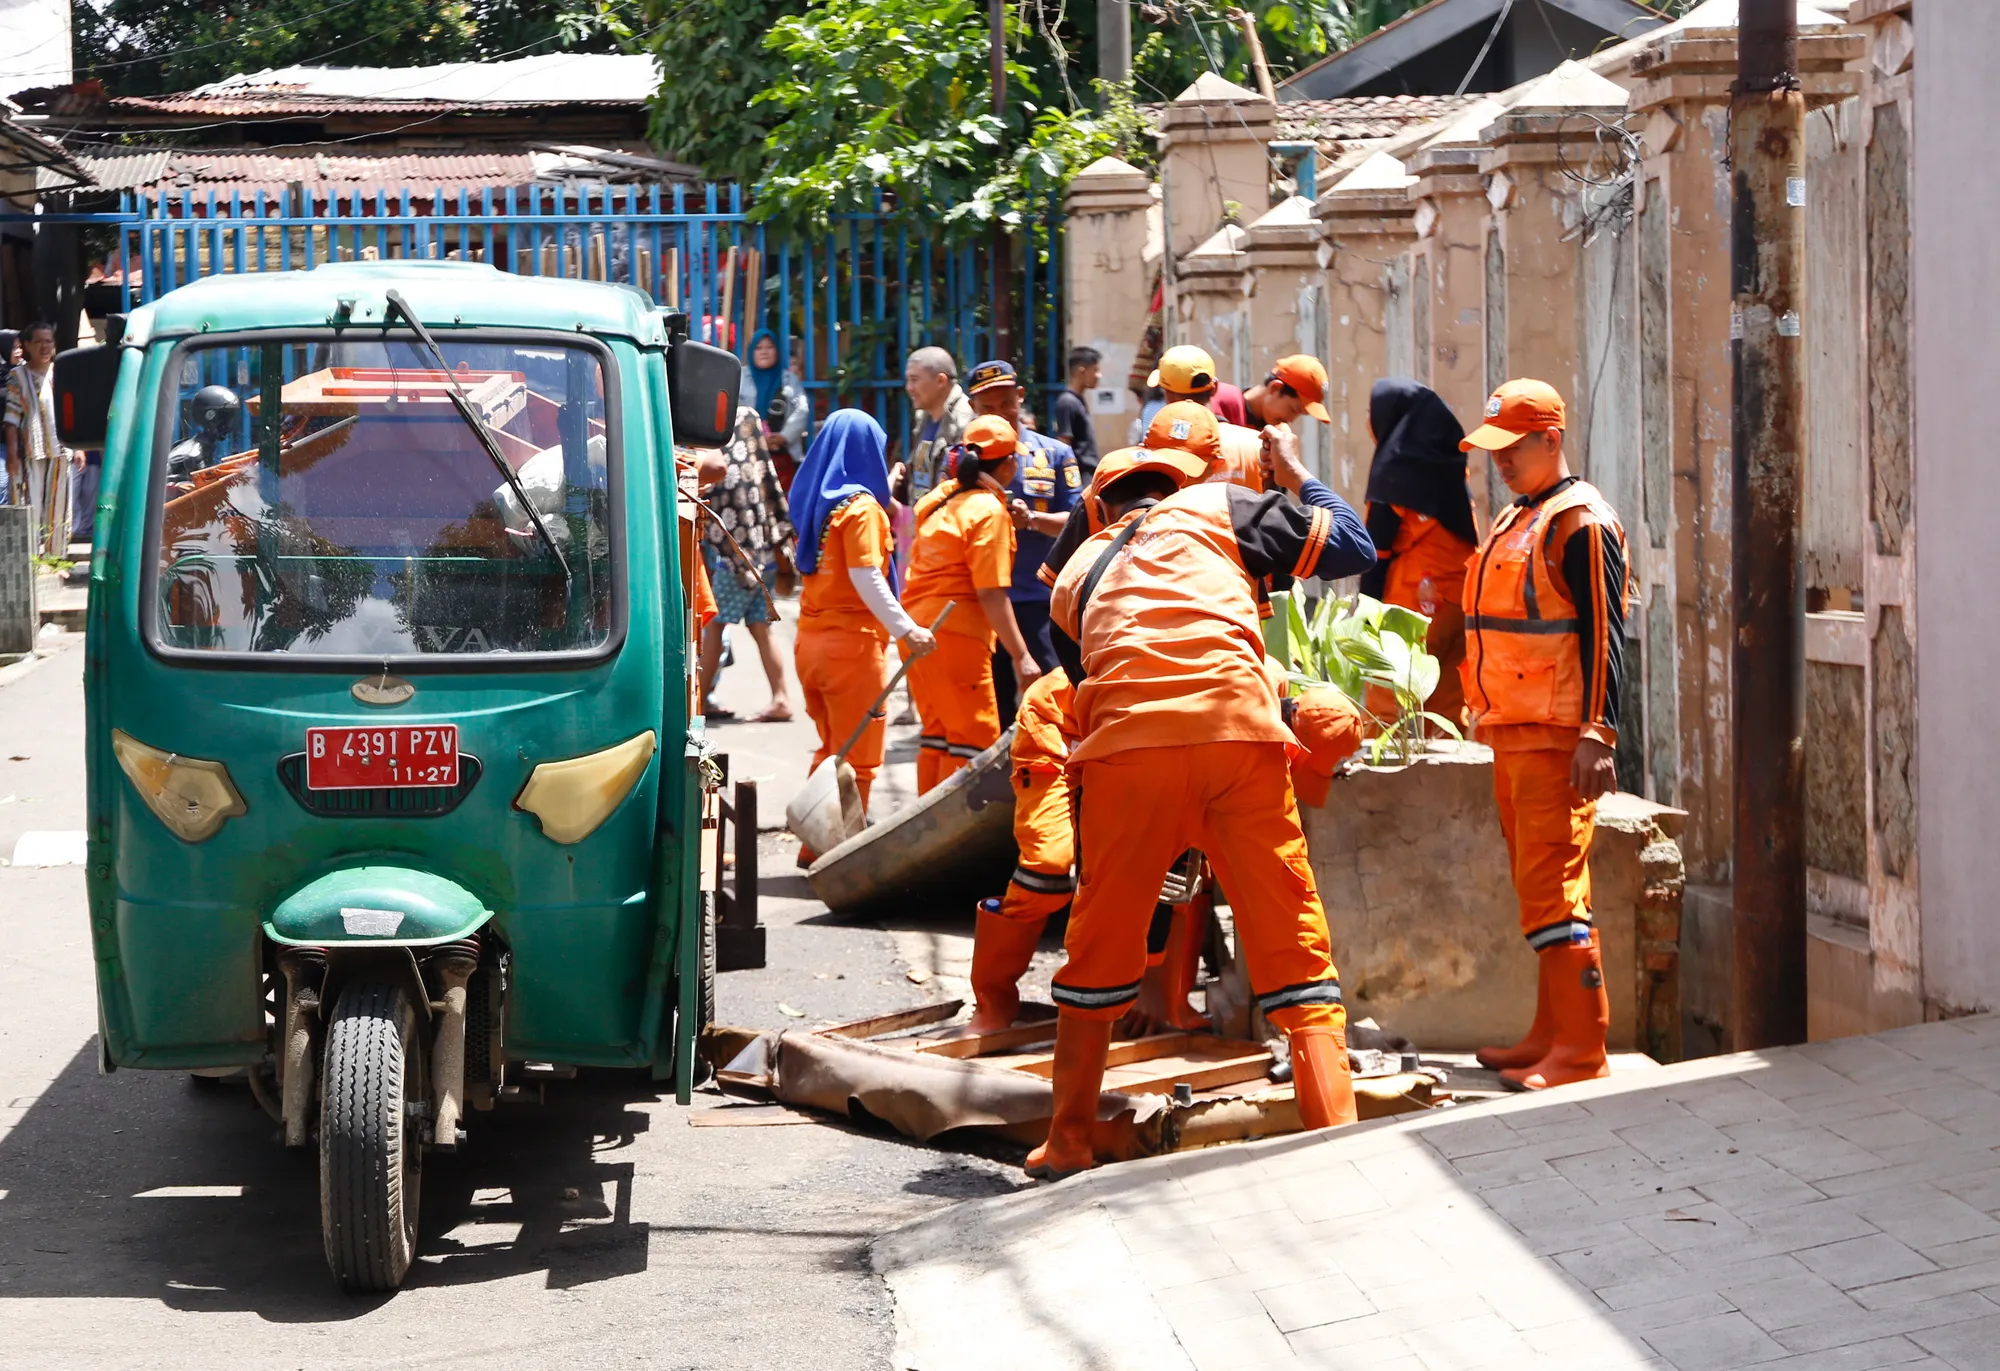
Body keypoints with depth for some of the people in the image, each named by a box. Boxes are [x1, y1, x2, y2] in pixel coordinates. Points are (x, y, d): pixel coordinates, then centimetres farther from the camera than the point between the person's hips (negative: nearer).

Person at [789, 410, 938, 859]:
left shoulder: (815, 501, 9)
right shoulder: (861, 507, -13)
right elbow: (865, 576, -22)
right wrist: (905, 629, -25)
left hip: (810, 639, 8)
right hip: (851, 642, -8)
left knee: (831, 749, 20)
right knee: (857, 757, 1)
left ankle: (814, 847, 24)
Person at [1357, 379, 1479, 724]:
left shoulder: (1394, 467, -7)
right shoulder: (1447, 464, 14)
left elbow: (1378, 553, -8)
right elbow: (1470, 541, 13)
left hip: (1413, 596, -7)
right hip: (1460, 593, 7)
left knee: (1387, 713, -6)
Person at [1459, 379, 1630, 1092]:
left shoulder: (1580, 523, -11)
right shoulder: (1515, 520, 19)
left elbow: (1601, 634, -17)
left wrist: (1596, 734, -23)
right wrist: (1481, 702, 26)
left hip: (1557, 737, -10)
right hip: (1513, 734, 10)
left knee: (1553, 887, -13)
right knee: (1537, 888, 13)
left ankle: (1581, 1052, -13)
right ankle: (1551, 1035, 20)